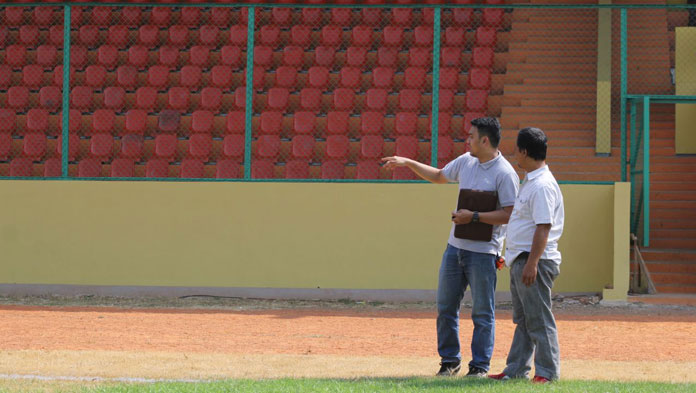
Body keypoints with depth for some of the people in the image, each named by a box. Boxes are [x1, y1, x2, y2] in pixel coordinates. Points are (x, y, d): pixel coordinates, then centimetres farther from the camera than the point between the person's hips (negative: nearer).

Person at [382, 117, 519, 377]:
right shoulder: (466, 161, 10)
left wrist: (473, 217, -21)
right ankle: (449, 360, 20)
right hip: (455, 247, 8)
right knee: (445, 306, 10)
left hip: (483, 251, -7)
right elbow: (439, 176, 27)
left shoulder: (505, 174, -13)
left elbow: (509, 214, -18)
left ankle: (480, 365, 7)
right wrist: (407, 163, 22)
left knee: (483, 312, -1)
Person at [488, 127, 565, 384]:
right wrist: (512, 256, 24)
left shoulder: (542, 185, -17)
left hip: (535, 260, -11)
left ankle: (547, 371, -4)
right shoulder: (530, 182, 16)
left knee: (539, 319, -7)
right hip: (520, 260, 11)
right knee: (523, 319, 14)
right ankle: (516, 370, 19)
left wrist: (532, 263, -26)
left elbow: (543, 228, -23)